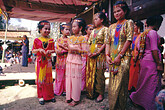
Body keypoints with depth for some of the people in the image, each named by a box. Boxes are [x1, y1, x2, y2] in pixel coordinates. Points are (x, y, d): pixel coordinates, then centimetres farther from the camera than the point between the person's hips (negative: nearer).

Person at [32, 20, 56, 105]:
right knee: (40, 78, 5)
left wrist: (49, 51, -13)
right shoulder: (37, 40, -1)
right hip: (39, 61, -1)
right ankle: (41, 96, 19)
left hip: (48, 61, 2)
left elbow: (53, 50, 8)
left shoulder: (51, 40, 4)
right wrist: (39, 49, -17)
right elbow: (33, 51, 2)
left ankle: (50, 95, 23)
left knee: (48, 78, 9)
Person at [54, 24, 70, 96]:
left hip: (67, 60, 0)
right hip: (60, 60, 1)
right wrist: (66, 49, -13)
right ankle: (58, 90, 20)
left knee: (66, 75, 4)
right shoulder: (59, 40, 4)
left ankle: (65, 90, 17)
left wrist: (62, 46, -16)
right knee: (60, 75, 7)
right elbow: (57, 51, -2)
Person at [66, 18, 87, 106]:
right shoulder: (70, 38, 12)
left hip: (77, 60, -6)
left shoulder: (82, 38, -7)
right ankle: (69, 96, 25)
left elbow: (84, 51, -11)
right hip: (69, 59, 6)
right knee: (69, 77, 10)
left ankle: (76, 99, 14)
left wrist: (75, 49, -19)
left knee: (75, 78, 0)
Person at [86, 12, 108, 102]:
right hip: (91, 55, 6)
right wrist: (89, 52, 1)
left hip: (100, 55, -6)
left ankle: (100, 94, 13)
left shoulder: (105, 29, -2)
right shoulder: (93, 31, 17)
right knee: (91, 73, 9)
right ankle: (92, 92, 22)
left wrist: (97, 53, -16)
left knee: (99, 74, -2)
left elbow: (105, 43, -11)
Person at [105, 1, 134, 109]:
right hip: (112, 59, 5)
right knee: (112, 84, 9)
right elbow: (108, 42, 12)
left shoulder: (128, 22, 3)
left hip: (123, 58, -5)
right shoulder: (112, 26, 16)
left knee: (120, 84, -4)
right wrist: (107, 55, -3)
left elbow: (129, 40, -8)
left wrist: (119, 56, -15)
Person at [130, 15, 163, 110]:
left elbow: (140, 48, 18)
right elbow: (154, 50, -18)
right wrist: (159, 64, -16)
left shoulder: (144, 33, 15)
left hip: (144, 59, 9)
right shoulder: (153, 32, -12)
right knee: (152, 84, 0)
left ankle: (137, 98, 31)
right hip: (151, 61, -9)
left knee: (144, 82, 19)